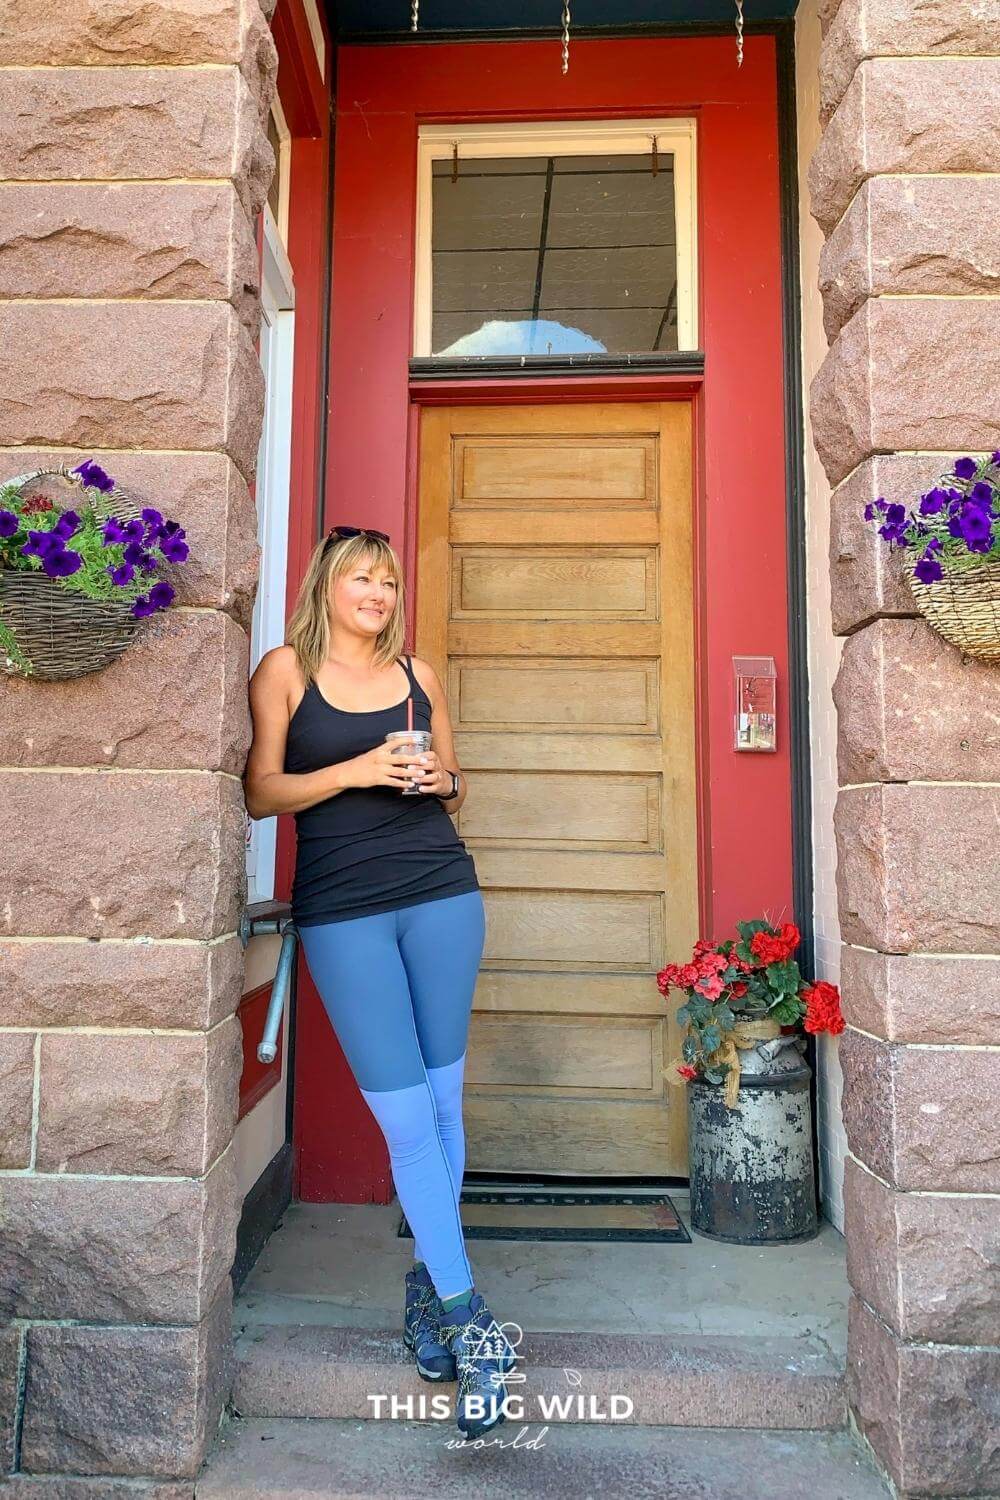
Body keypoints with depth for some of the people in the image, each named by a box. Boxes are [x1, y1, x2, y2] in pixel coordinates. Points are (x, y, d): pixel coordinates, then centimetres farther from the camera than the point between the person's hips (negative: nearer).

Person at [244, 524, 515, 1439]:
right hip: (342, 910, -3)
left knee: (443, 1103, 9)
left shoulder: (417, 673, 13)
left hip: (442, 894, 4)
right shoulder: (286, 669, 4)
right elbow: (261, 793, -2)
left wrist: (443, 781, -3)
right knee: (408, 1120, -2)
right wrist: (358, 770, -13)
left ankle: (428, 1287, 29)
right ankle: (468, 1322, 11)